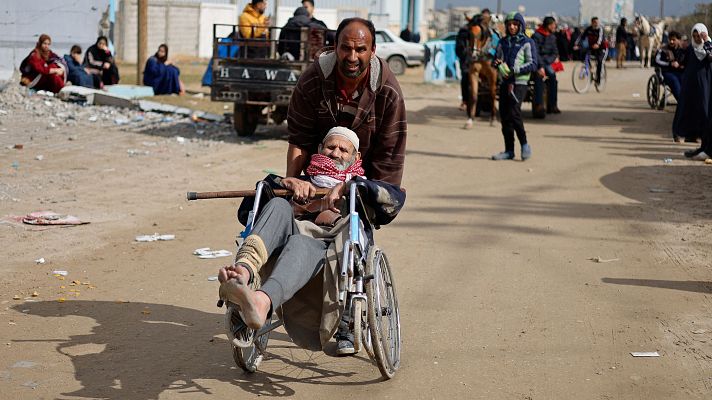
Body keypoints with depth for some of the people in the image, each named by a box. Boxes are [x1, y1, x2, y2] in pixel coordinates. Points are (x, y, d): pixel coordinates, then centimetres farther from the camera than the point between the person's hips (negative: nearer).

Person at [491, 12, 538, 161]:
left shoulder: (527, 43, -1)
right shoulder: (503, 43, 16)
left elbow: (533, 64, -8)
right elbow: (496, 60, 22)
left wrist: (514, 70, -18)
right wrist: (497, 63, -3)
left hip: (519, 83, -6)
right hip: (504, 82, 6)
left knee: (513, 112, -19)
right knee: (504, 115, 2)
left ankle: (524, 145, -5)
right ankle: (509, 150, 9)